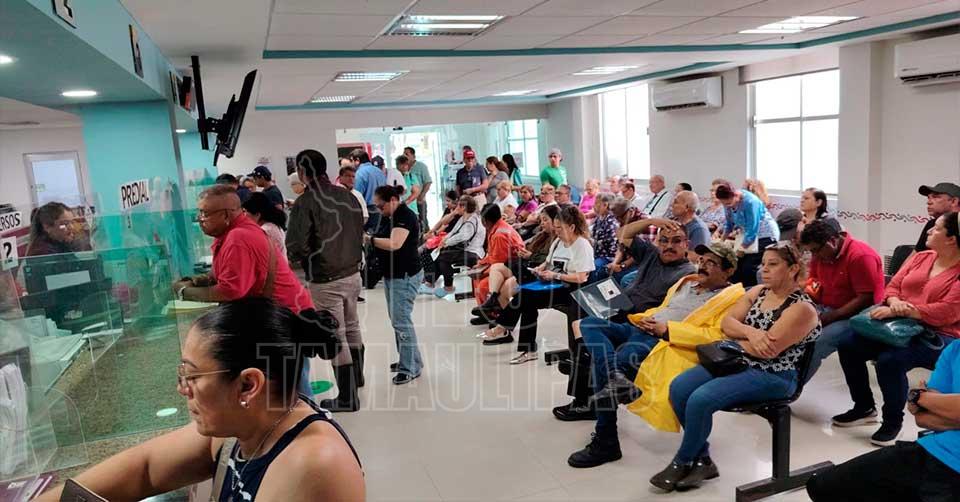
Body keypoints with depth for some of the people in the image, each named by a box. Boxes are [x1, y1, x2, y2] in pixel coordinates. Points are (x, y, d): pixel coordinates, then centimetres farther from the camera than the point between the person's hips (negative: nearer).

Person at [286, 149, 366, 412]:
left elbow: (295, 246, -19)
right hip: (352, 273, 7)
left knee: (336, 338, 4)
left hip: (324, 281, -7)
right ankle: (356, 377, 43)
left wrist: (299, 259, 2)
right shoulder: (349, 196, 3)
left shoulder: (305, 202, -16)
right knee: (352, 328, 23)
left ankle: (347, 398, 14)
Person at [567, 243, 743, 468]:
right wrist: (647, 317, 10)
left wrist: (667, 329, -12)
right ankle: (615, 376, -39)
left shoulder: (731, 298, 5)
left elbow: (716, 336, -9)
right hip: (641, 329, 8)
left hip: (667, 343, -8)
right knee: (589, 324, -15)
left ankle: (605, 441, -21)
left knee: (601, 359, -28)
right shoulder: (687, 282, 29)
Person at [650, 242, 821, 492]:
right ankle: (702, 460, 1)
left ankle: (681, 463, -3)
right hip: (739, 362, 8)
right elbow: (726, 322, 4)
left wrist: (734, 339, -7)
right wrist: (750, 332, -17)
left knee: (700, 399, -26)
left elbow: (769, 350, -22)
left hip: (772, 376, -8)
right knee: (679, 388, -11)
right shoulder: (758, 291, 11)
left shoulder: (801, 308, -12)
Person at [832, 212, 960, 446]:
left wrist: (900, 310, -25)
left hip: (940, 337, -7)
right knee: (848, 346, -9)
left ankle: (893, 421, -7)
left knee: (890, 360, -33)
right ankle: (864, 408, 10)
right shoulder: (920, 257, 12)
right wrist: (895, 303, -14)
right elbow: (893, 286, 10)